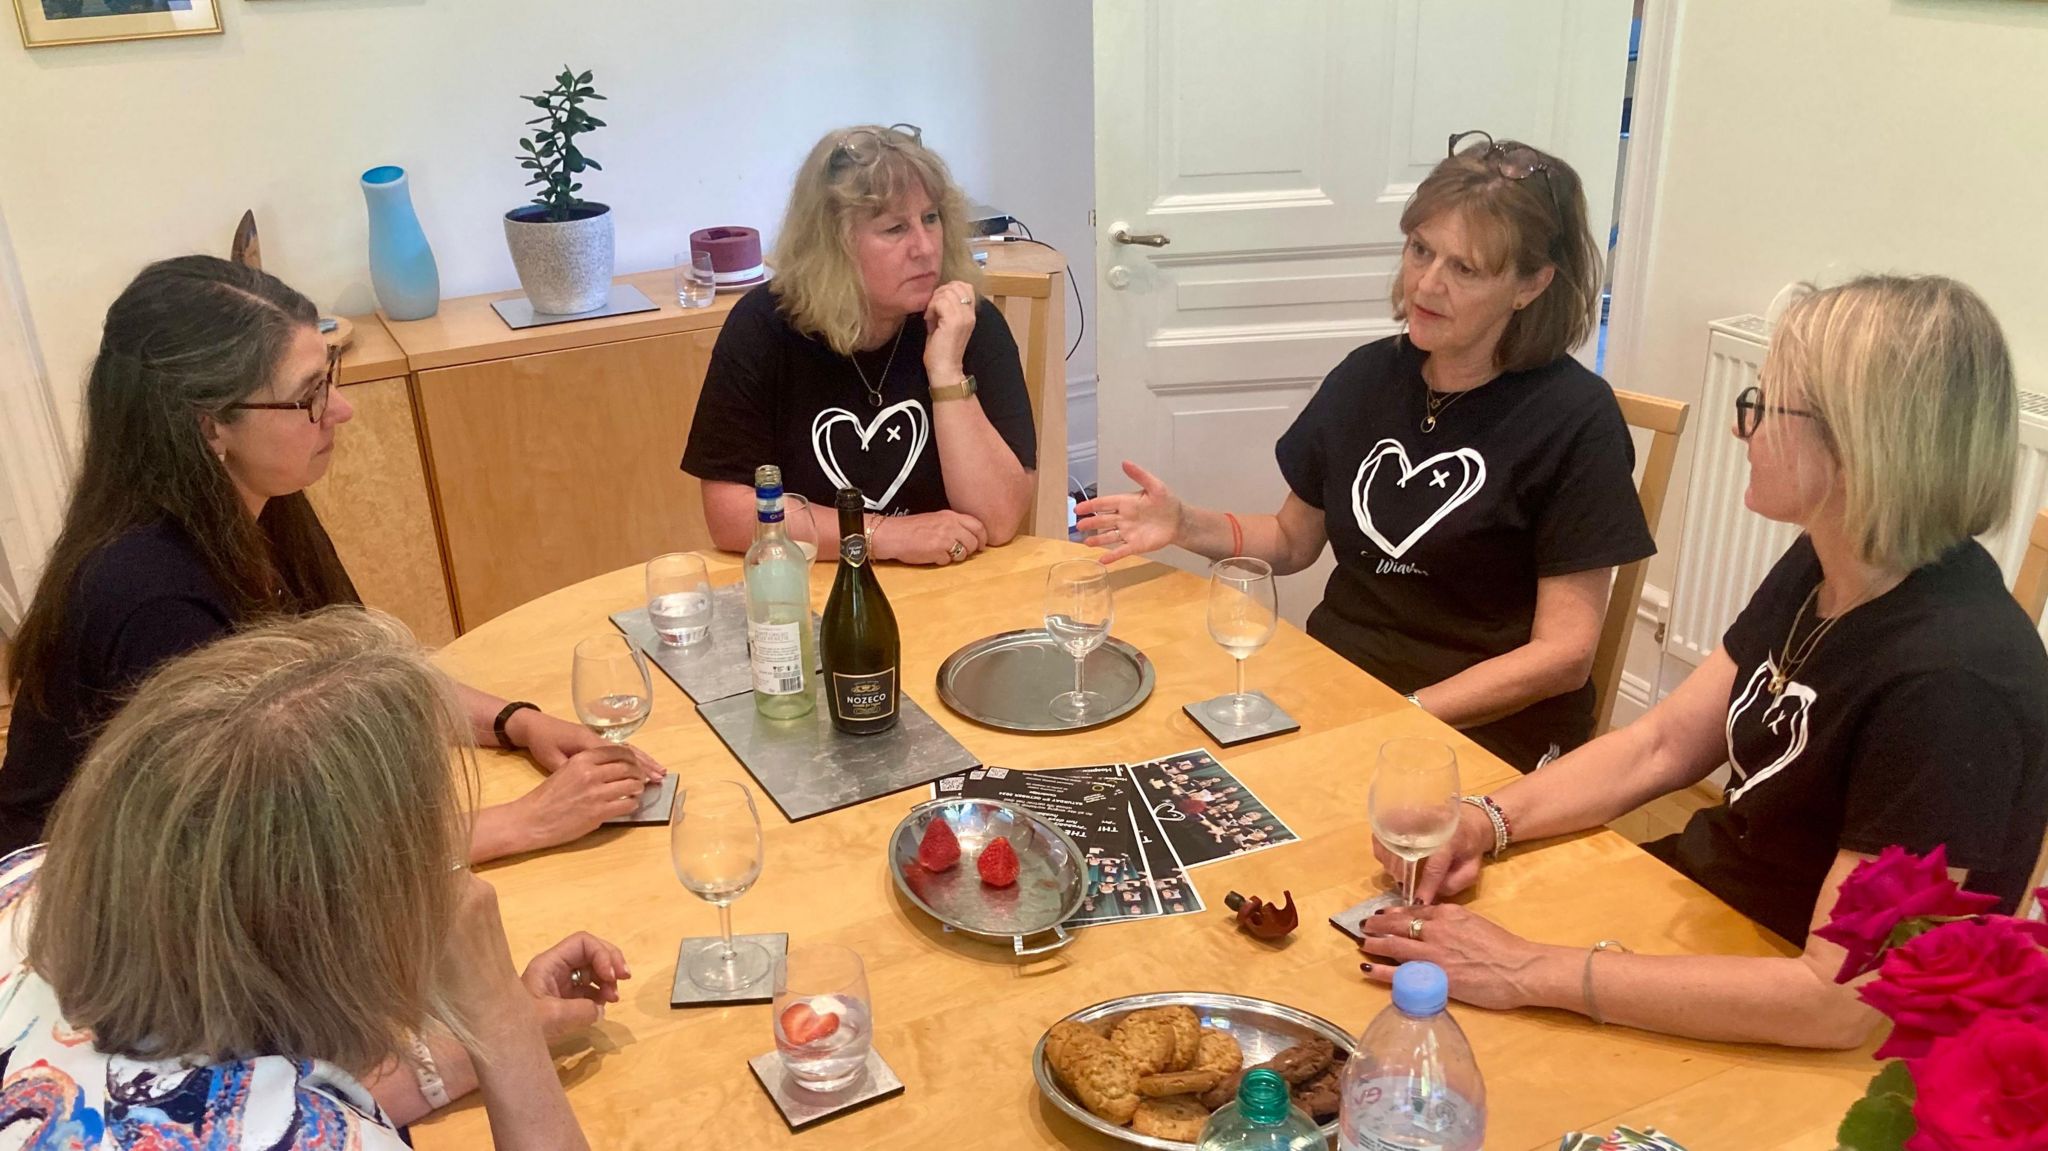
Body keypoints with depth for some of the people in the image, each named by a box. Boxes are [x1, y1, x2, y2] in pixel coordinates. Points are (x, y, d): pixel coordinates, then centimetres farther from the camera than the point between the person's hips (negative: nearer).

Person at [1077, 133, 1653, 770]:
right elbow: (1294, 539, 18)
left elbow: (1562, 655, -10)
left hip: (1486, 729, -5)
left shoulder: (1574, 418, -9)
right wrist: (1187, 525, 0)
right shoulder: (1368, 376, 7)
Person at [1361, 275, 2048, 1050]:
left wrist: (1534, 976, -32)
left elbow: (1839, 1000, -31)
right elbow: (1661, 744, 4)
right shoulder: (1821, 572, -3)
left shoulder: (1951, 681, -31)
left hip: (1802, 1049, -6)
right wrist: (1487, 819, -12)